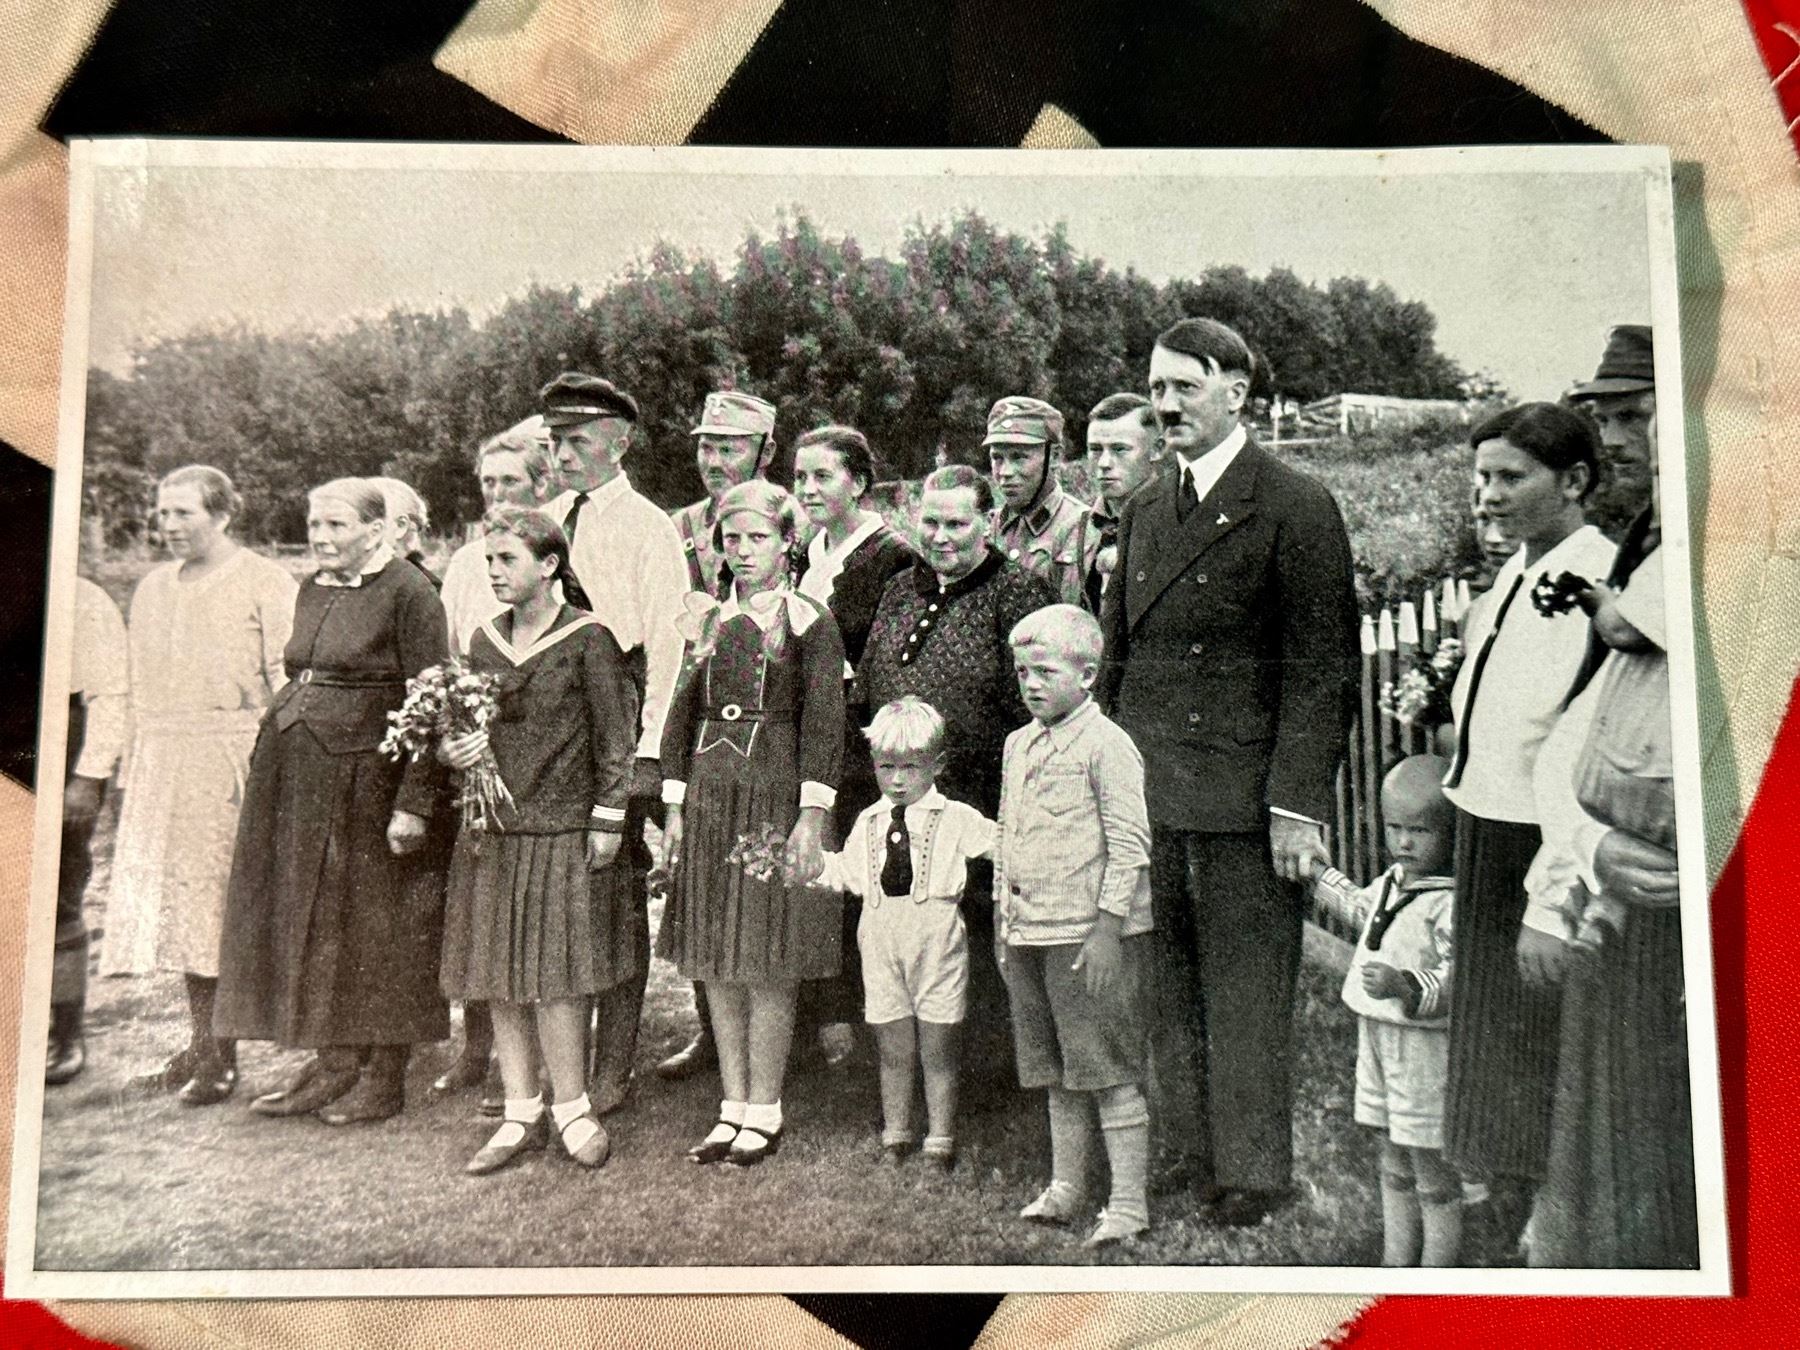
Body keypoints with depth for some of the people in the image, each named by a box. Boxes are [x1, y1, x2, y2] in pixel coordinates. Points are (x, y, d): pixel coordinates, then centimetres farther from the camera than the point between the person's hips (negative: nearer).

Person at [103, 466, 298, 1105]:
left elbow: (287, 684, -8)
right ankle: (198, 1042, 17)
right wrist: (133, 767, 15)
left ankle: (222, 1057, 2)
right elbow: (141, 688, 21)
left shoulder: (264, 584, -3)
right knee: (171, 896, 7)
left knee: (222, 899, -5)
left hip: (232, 758, -7)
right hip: (162, 763, 7)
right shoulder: (152, 588, 18)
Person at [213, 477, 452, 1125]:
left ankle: (384, 1075, 14)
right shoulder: (313, 591, 13)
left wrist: (415, 802, -20)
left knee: (377, 925, 2)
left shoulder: (407, 592, -11)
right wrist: (268, 771, 17)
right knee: (315, 922, 12)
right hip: (300, 777, 8)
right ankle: (335, 1063, 24)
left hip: (371, 778, -8)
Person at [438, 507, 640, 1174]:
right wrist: (453, 750, -2)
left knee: (553, 975, -3)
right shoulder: (485, 639, 10)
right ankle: (521, 1112, 19)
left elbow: (615, 737, -5)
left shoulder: (587, 639, -6)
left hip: (561, 831, -6)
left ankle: (572, 1110, 12)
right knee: (498, 978, 8)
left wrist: (606, 823, -7)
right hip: (491, 829, 6)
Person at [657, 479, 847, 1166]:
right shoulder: (705, 619, 12)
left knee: (768, 968, 0)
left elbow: (824, 724, -8)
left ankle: (764, 1114, 13)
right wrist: (674, 808, 7)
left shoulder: (810, 621, -3)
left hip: (776, 797, -5)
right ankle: (733, 1108, 20)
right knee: (716, 964, 9)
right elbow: (682, 716, 13)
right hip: (709, 799, 5)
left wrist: (811, 817, -14)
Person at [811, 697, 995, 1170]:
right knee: (894, 1049, 11)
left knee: (936, 1050, 5)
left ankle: (940, 1140, 17)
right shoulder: (868, 822, 11)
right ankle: (896, 1135, 25)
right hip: (882, 942, 3)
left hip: (935, 939, -3)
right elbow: (846, 870, 19)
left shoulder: (955, 818, -1)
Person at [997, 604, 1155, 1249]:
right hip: (1030, 932, 8)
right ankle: (1065, 1189, 27)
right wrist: (1002, 922, 18)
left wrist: (1108, 929, -17)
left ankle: (1129, 1204, 8)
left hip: (1088, 933, -8)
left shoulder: (1105, 743, -9)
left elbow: (1130, 844, -13)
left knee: (1109, 1072, -1)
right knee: (1058, 1072, 16)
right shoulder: (1019, 744, 14)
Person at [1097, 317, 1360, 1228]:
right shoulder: (1144, 509, 15)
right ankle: (1184, 1154, 26)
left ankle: (1252, 1173, 18)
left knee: (1245, 996, 4)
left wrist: (1298, 801, -14)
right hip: (1146, 793, 6)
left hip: (1242, 797, -6)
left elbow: (1322, 668, -9)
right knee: (1166, 991, 12)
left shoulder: (1294, 508, -6)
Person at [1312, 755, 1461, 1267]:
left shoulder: (1452, 901, -20)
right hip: (1379, 1039, 9)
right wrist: (1320, 877, 38)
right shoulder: (1392, 881, 8)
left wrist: (1406, 986, -41)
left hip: (1427, 1048, -9)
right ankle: (1396, 1264, 32)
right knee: (1394, 1166, 20)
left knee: (1432, 1170, 3)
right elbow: (1365, 912, 30)